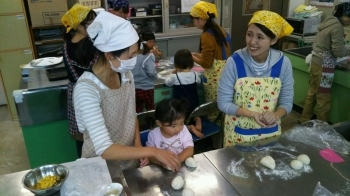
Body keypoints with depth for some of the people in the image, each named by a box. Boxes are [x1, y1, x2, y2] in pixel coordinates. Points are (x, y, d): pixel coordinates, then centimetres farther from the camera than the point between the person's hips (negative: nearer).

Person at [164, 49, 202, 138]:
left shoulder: (175, 77, -16)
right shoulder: (195, 74, -5)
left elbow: (167, 82, 4)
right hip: (194, 106, 4)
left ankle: (190, 127, -13)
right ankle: (197, 119, 1)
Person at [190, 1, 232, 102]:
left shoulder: (207, 36, -17)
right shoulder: (220, 30, 8)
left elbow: (206, 63, -15)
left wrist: (192, 57, 0)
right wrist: (198, 55, 14)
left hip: (214, 77, -8)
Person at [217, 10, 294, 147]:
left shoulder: (283, 63, -11)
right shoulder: (234, 62, -18)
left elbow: (286, 101, -3)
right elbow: (223, 102, -14)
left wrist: (275, 116, -23)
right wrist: (252, 114, -26)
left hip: (270, 133, 2)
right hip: (238, 134, -2)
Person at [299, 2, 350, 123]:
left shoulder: (329, 22, 10)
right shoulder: (338, 27, -16)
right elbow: (338, 51, -16)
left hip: (316, 62, 9)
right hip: (324, 66, -9)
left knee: (312, 93, 16)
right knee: (323, 98, 2)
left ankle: (304, 120, 27)